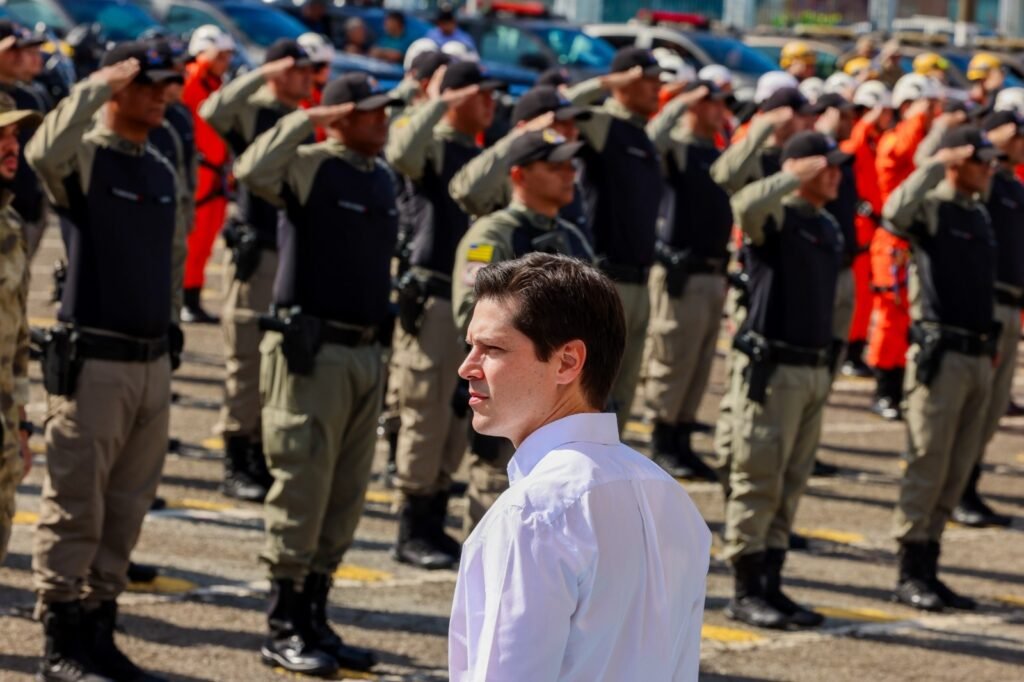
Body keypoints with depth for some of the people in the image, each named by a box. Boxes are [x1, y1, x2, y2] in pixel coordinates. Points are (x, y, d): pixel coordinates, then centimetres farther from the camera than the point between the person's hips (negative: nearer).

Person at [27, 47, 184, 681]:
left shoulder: (164, 170, 14)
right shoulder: (85, 157, -7)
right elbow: (44, 152, -32)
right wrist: (99, 84, -22)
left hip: (154, 361, 7)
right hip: (94, 361, -7)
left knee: (128, 508, 10)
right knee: (75, 505, -4)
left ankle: (98, 630, 19)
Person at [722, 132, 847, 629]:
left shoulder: (829, 228, 15)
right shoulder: (776, 218, -9)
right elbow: (746, 205, -33)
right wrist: (797, 176, -20)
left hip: (814, 369, 8)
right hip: (770, 367, -8)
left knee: (790, 487, 11)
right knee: (758, 481, -4)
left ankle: (770, 586, 17)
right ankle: (746, 593, 0)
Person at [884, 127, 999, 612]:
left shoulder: (980, 216, 16)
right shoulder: (931, 209, -7)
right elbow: (895, 213, -31)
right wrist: (938, 163, -23)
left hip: (978, 356, 8)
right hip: (940, 352, -8)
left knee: (957, 470, 9)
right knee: (927, 466, -5)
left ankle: (928, 568, 15)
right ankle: (910, 575, 0)